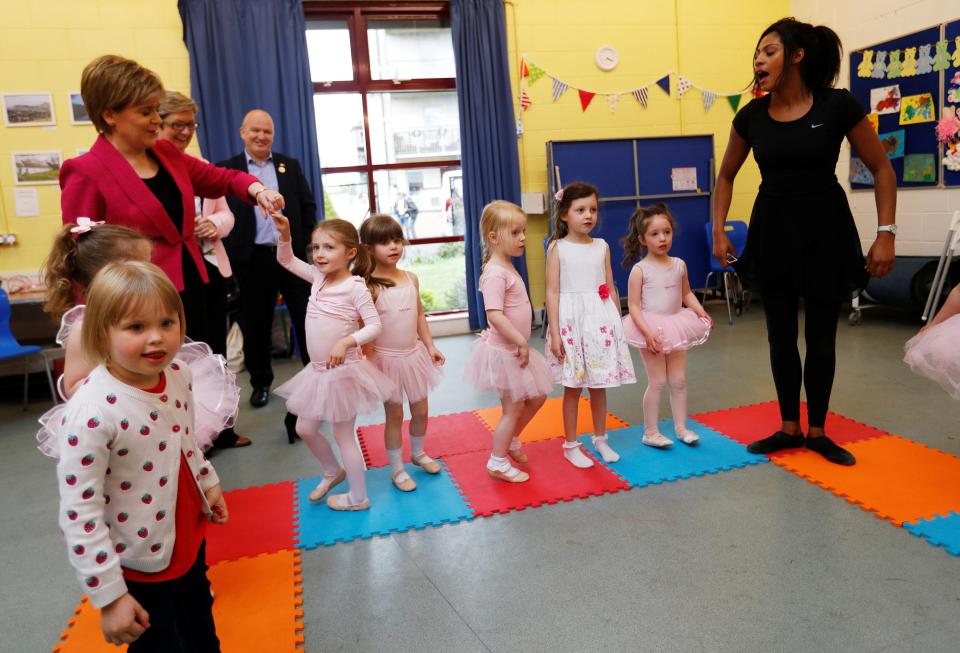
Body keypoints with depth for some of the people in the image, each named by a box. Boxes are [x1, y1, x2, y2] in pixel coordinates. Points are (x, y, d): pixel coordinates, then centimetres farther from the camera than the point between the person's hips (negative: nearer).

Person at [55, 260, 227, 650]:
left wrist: (208, 483, 19)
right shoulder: (91, 412, -31)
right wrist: (110, 596, -21)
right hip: (140, 565, -6)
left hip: (189, 539, 6)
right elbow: (78, 515, -26)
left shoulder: (178, 374, -11)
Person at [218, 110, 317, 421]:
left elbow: (308, 206, 9)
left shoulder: (290, 166, 9)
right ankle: (261, 382, 24)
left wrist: (303, 242, 2)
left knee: (307, 319, 5)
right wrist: (232, 251, -11)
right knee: (255, 325, 8)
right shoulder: (226, 170, 2)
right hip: (253, 259, -1)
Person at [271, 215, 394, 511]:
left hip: (343, 370, -7)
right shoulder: (318, 277, 4)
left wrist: (346, 342, -32)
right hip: (318, 371, 7)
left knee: (343, 434, 4)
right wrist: (284, 234, -2)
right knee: (305, 429, 17)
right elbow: (286, 260, 15)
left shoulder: (355, 286, -16)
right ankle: (333, 471, 42)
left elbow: (374, 325, -19)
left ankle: (358, 497, 22)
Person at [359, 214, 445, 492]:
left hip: (414, 355, 5)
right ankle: (397, 468, 25)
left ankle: (418, 453, 42)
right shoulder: (370, 286, -16)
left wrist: (430, 346, 9)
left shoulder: (411, 278, 1)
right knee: (394, 416, 7)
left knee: (421, 411, 16)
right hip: (387, 358, -5)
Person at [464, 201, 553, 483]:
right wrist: (521, 342, -27)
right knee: (514, 408, 3)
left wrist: (521, 343, 14)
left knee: (537, 396, 19)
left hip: (516, 348, 10)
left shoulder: (508, 267, 9)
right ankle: (498, 463, 21)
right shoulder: (495, 273, -23)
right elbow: (495, 315, -32)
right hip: (504, 350, -10)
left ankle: (511, 441, 37)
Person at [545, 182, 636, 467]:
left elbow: (610, 289, 11)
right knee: (573, 386, 4)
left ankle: (600, 439, 29)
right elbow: (552, 292, -6)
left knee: (599, 385, 12)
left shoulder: (602, 246, 7)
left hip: (601, 320, 3)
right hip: (572, 321, -3)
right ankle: (571, 445, 18)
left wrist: (618, 324, 10)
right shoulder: (557, 247, -3)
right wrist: (554, 333, -11)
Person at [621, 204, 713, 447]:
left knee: (679, 381, 10)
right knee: (657, 382, 0)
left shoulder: (679, 265, 3)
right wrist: (647, 332, -24)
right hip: (651, 329, -5)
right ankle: (650, 432, 13)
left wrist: (701, 312, -2)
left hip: (676, 327, 5)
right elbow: (634, 305, -15)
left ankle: (681, 427, 25)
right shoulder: (640, 269, -13)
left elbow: (686, 294, 15)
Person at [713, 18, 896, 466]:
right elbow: (726, 176, 11)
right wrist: (718, 230, 3)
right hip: (772, 228, 3)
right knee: (781, 336, 8)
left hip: (824, 227, -2)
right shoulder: (751, 116, -3)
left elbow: (882, 169, -6)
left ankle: (817, 432, 23)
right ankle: (789, 428, 24)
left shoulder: (838, 105, -12)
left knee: (821, 337, 6)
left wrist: (886, 234, -12)